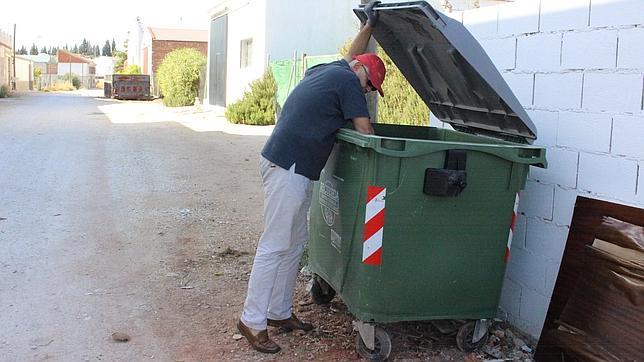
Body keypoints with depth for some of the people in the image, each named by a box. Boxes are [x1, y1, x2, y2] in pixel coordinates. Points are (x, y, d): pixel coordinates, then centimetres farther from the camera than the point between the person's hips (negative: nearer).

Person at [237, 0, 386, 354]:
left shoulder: (323, 70, 18)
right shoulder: (347, 80, -7)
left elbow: (349, 55, 39)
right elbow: (365, 131, -4)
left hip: (294, 168, 10)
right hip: (287, 168, -10)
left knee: (295, 242, 13)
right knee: (274, 246, -6)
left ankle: (279, 312, 20)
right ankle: (252, 321, 1)